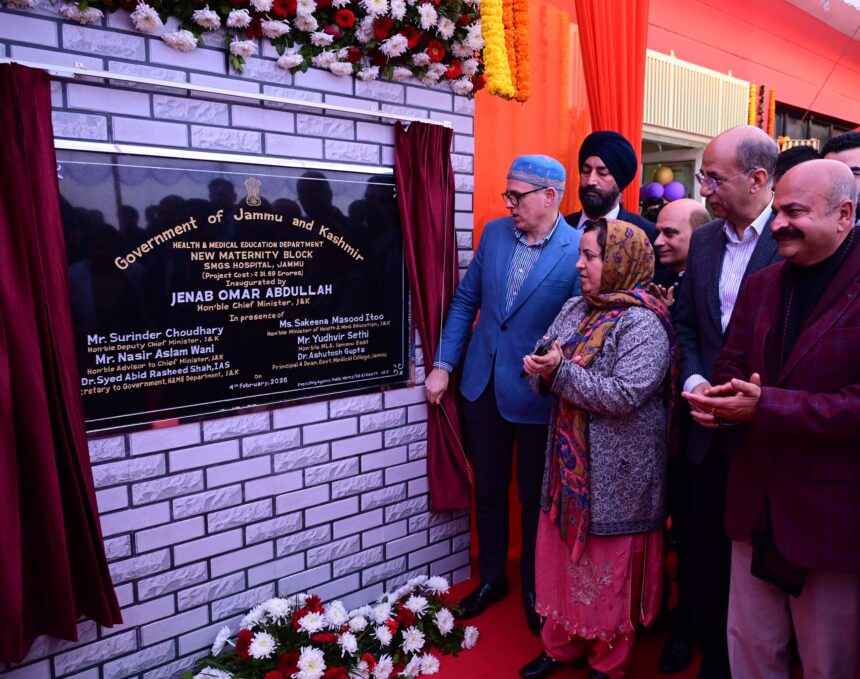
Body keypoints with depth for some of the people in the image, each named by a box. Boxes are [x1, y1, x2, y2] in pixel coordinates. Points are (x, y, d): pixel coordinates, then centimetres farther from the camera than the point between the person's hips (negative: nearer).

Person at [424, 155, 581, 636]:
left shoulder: (578, 251, -14)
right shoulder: (495, 232, 1)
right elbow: (466, 301, 5)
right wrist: (443, 366, 3)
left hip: (536, 394, -4)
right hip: (483, 385, 4)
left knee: (535, 496, 14)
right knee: (488, 489, 17)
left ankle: (534, 589, 36)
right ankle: (492, 578, 38)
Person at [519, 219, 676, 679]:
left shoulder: (643, 323, -14)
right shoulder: (574, 310, 8)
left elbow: (624, 395, -25)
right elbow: (546, 368, 10)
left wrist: (561, 371, -20)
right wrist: (541, 371, -13)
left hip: (616, 472, -6)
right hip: (568, 461, 7)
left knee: (607, 571, 9)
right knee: (561, 557, 17)